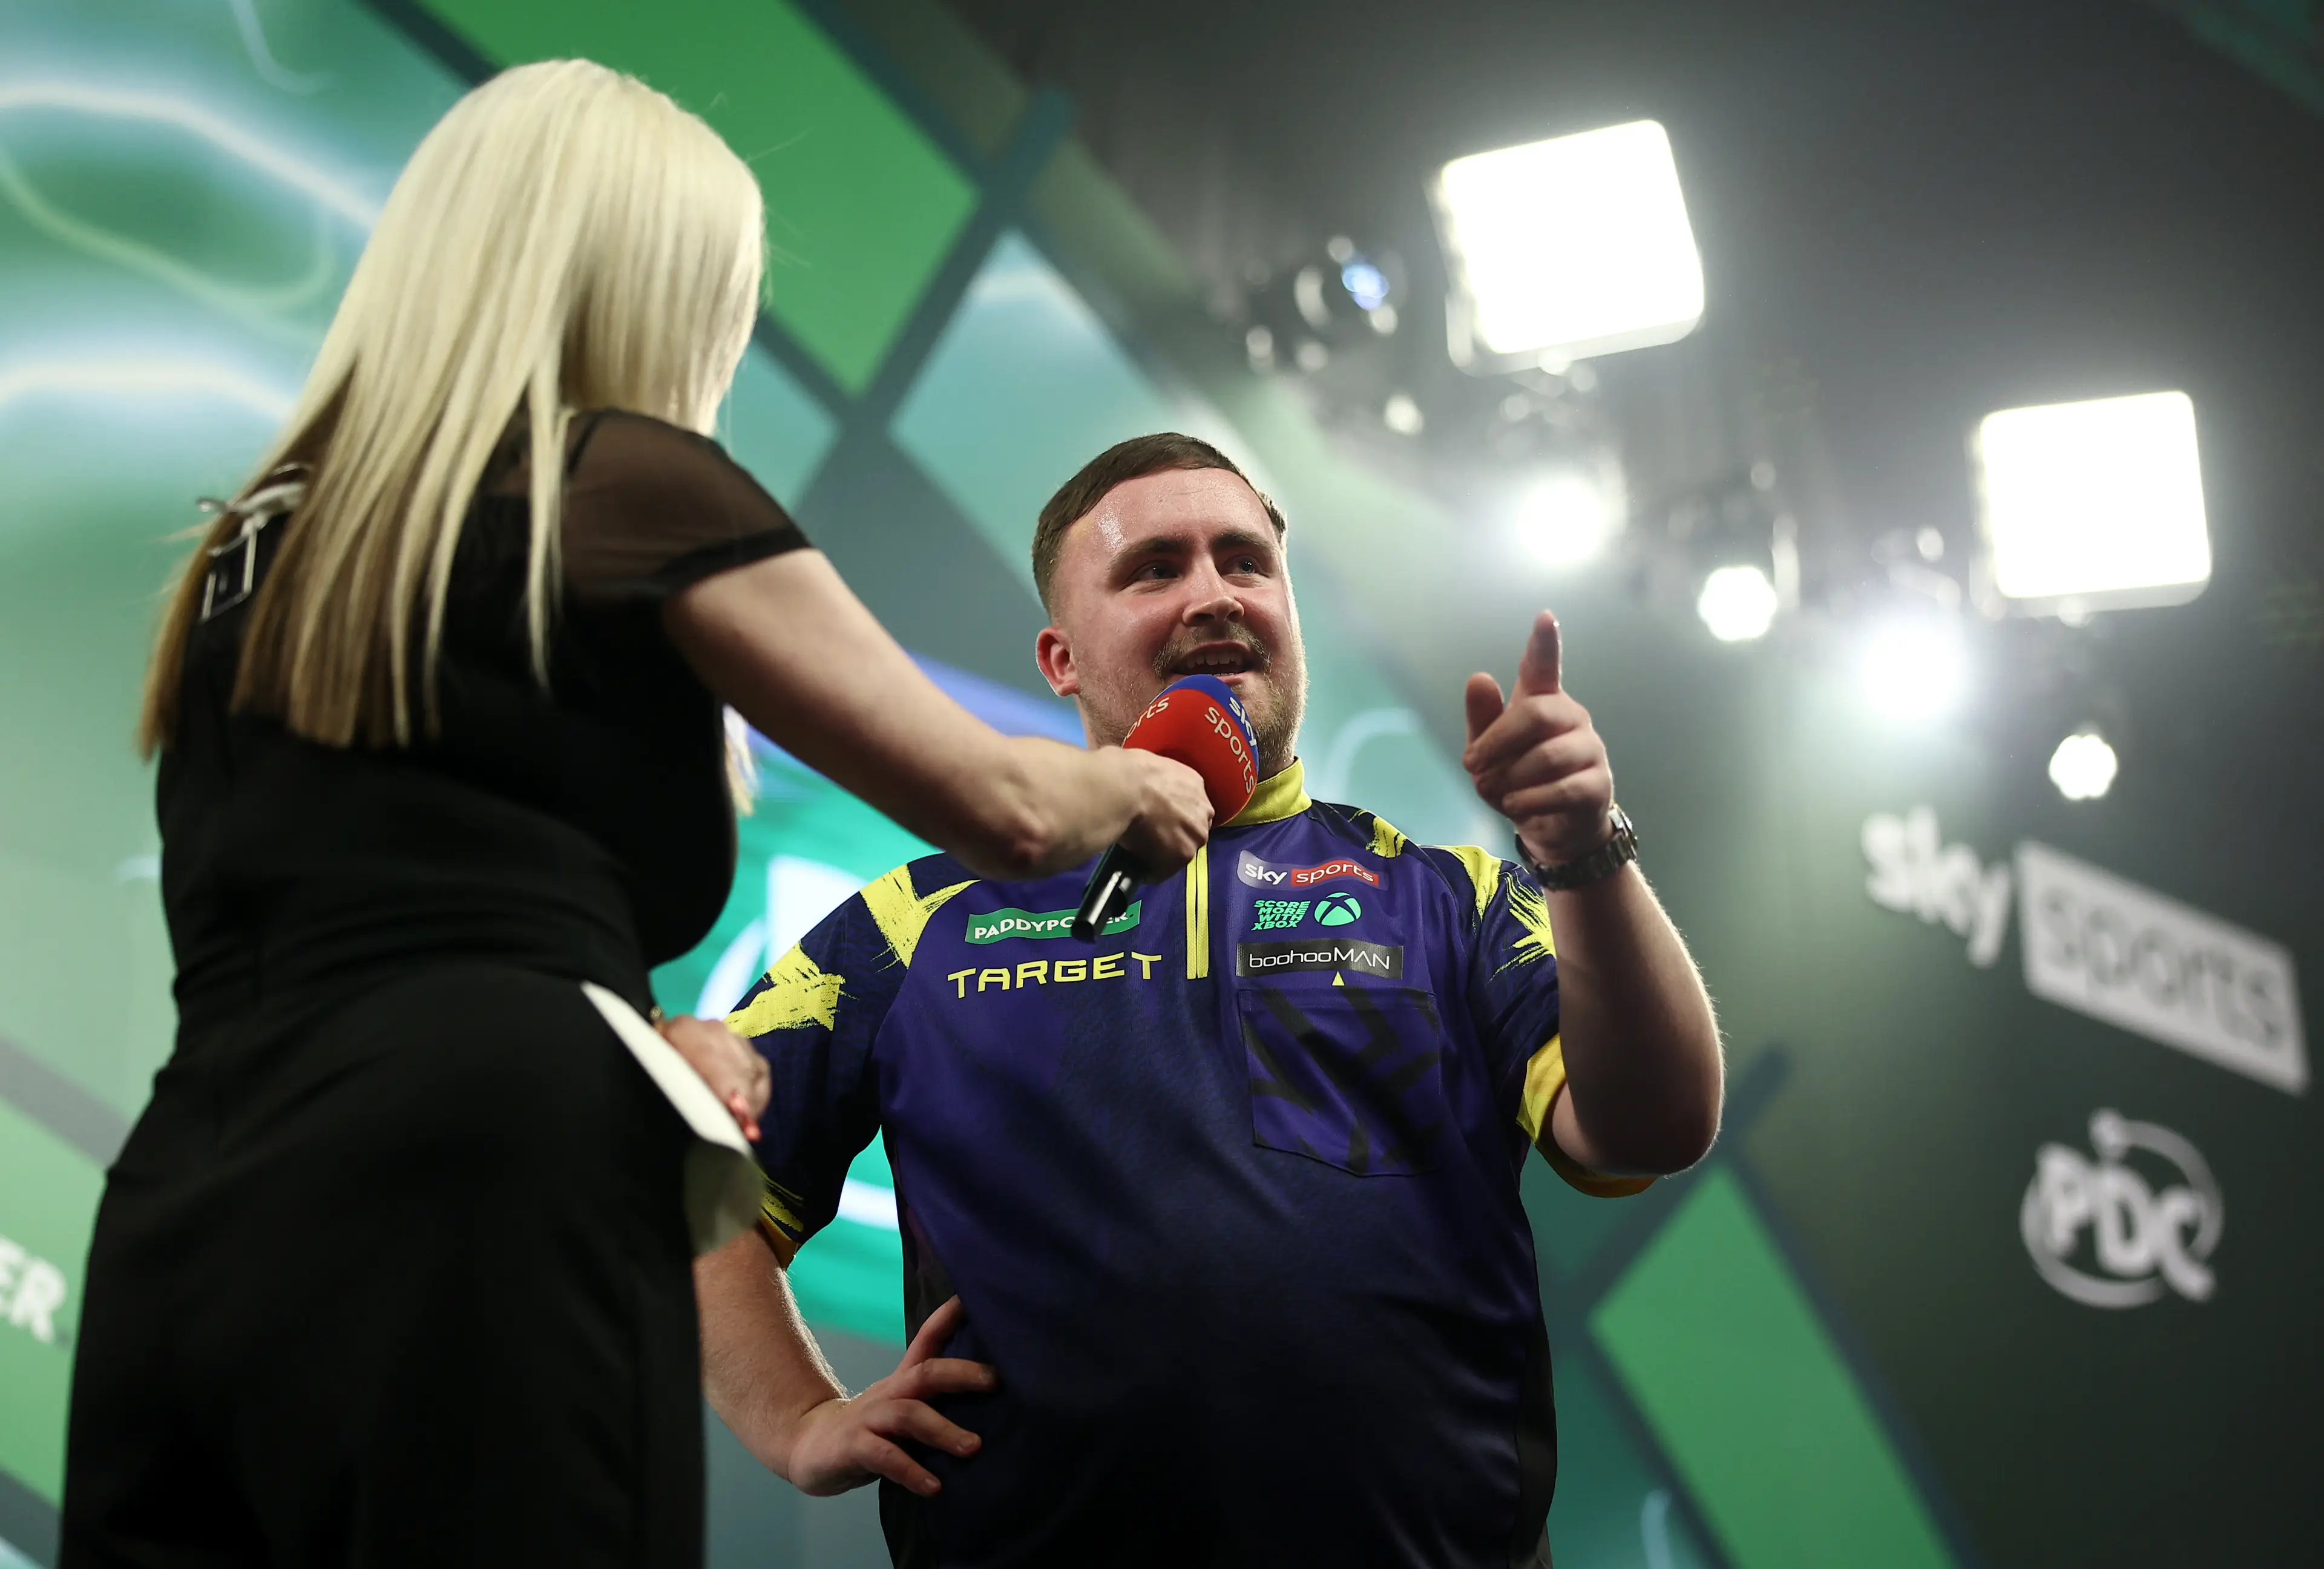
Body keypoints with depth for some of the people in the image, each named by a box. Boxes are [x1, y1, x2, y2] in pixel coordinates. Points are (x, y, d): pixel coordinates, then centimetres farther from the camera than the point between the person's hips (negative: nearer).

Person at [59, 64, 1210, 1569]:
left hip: (181, 1238, 7)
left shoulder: (254, 540, 19)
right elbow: (1003, 808, 5)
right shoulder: (633, 483, 0)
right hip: (482, 1214, -6)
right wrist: (1139, 785, 25)